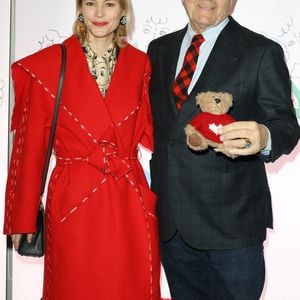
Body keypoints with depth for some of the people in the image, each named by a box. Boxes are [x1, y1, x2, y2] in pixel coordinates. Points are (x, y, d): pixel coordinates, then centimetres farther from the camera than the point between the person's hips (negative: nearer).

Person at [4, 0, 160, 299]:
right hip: (73, 202, -2)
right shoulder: (47, 63, -4)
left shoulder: (140, 63, 5)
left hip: (131, 200, 3)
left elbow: (149, 131, 9)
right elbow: (31, 145, -2)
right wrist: (22, 217, -1)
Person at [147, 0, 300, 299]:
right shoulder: (159, 49, 11)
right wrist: (154, 190, 6)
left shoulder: (262, 52, -5)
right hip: (171, 220, 5)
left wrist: (264, 137, -31)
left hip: (231, 220, -4)